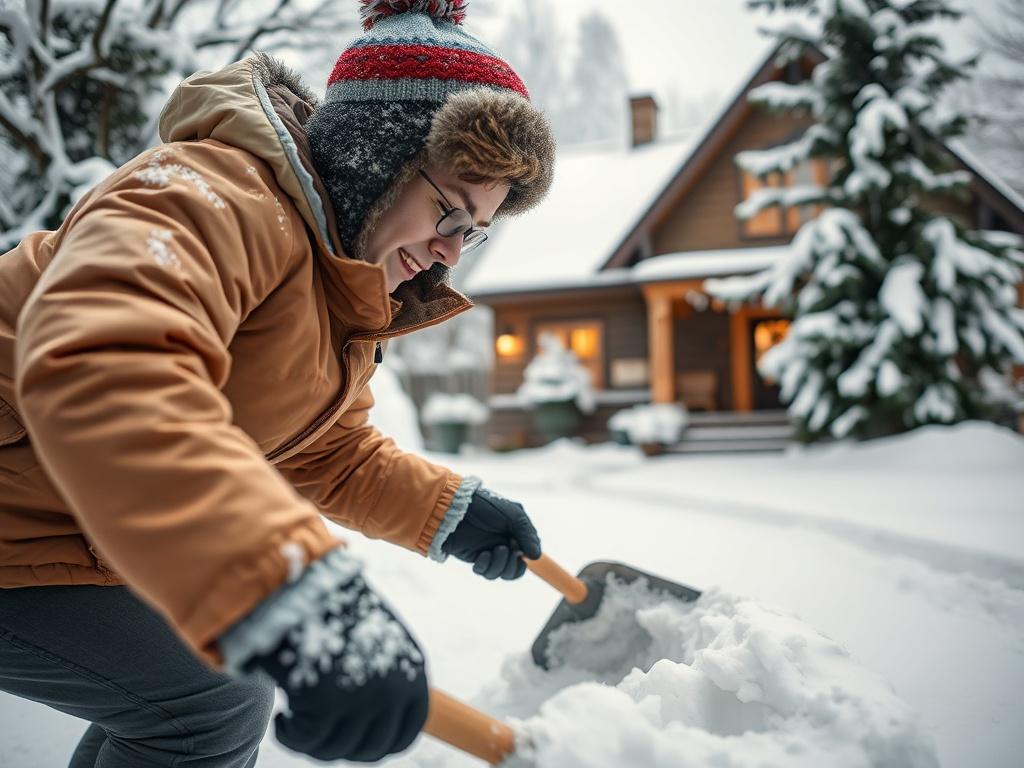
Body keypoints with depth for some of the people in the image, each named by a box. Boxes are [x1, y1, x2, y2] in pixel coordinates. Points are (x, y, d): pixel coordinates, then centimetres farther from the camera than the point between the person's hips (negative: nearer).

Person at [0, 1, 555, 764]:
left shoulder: (345, 291, 5)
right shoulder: (226, 193, -28)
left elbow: (329, 454, 12)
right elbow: (98, 367, -48)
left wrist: (449, 510, -2)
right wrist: (292, 590, -58)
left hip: (83, 538, 10)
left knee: (209, 674, 18)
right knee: (214, 697, -14)